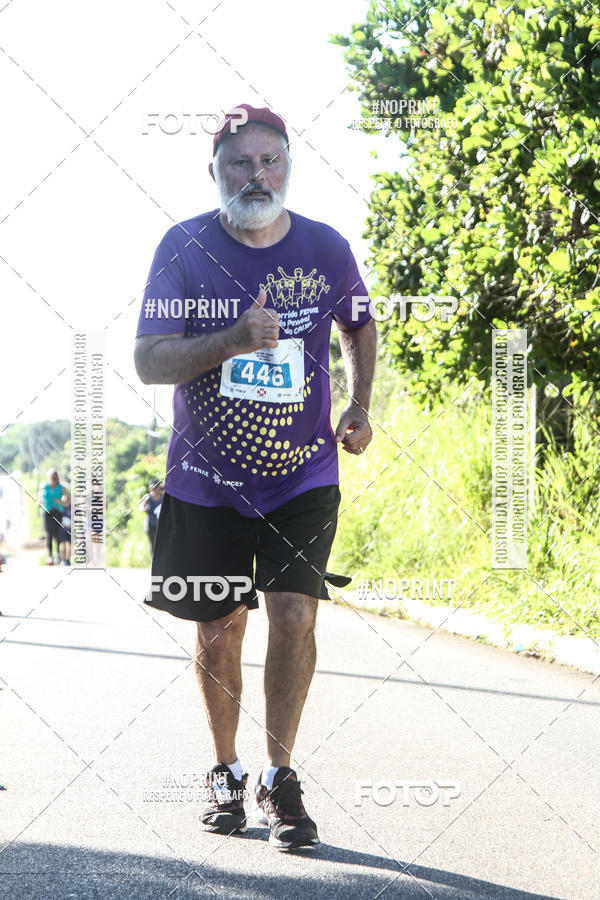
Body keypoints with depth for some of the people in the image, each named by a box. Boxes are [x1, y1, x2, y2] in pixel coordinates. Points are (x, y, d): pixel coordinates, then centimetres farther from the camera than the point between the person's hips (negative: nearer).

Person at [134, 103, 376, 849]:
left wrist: (360, 404, 4)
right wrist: (234, 340, -29)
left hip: (302, 475, 1)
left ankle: (279, 778, 0)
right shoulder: (184, 248, -8)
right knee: (218, 629, 7)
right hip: (205, 479, 0)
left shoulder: (327, 249, -2)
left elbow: (358, 325, 19)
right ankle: (225, 773, 25)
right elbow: (148, 361, -14)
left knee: (294, 615, -12)